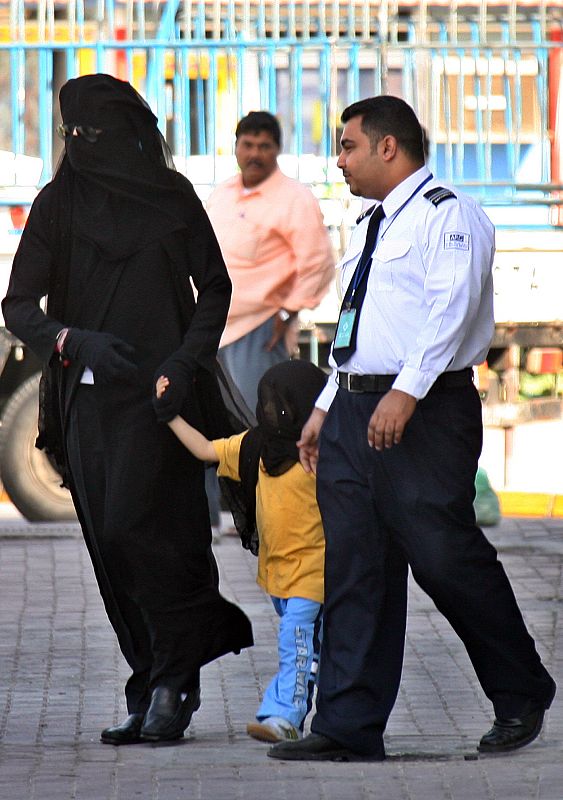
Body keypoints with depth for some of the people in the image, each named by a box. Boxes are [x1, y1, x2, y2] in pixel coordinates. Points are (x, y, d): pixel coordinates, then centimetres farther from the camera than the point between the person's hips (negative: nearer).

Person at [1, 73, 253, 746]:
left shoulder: (173, 196, 4)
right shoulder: (57, 204, 5)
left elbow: (214, 288, 9)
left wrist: (187, 360, -7)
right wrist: (73, 340, -19)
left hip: (157, 394, -3)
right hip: (87, 395, 3)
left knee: (131, 532, -16)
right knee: (112, 546, 3)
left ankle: (172, 675, -4)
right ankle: (156, 690, 11)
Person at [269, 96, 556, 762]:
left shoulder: (447, 215, -6)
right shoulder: (369, 227, 22)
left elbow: (452, 309, -19)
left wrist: (406, 393, -27)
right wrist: (326, 408, 20)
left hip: (425, 413, -9)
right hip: (354, 411, 9)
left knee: (445, 557, -8)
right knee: (353, 570, 3)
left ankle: (521, 697, 11)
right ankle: (350, 726, 3)